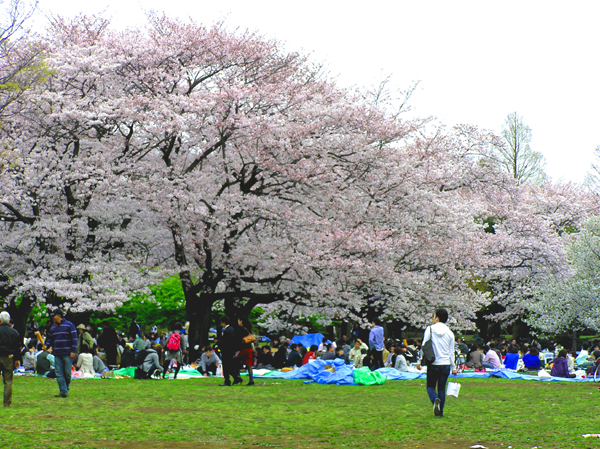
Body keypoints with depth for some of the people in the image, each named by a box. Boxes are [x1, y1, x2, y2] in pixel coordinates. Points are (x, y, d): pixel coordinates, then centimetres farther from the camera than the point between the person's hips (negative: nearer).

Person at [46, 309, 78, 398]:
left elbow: (74, 338, -5)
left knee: (67, 373, -2)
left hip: (67, 354, -5)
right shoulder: (53, 327, 16)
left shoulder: (69, 325, -2)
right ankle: (63, 392, -3)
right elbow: (50, 339, 23)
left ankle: (66, 388, 20)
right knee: (59, 374, -3)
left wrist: (73, 351, -11)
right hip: (57, 354, 5)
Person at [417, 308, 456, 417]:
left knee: (430, 386, 10)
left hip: (433, 364, -2)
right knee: (442, 388, 11)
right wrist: (453, 367, 13)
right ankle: (440, 412, 9)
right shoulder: (449, 333, 4)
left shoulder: (430, 329, -4)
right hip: (446, 364, 2)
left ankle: (435, 399, -21)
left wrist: (420, 361, 0)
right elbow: (451, 352, 7)